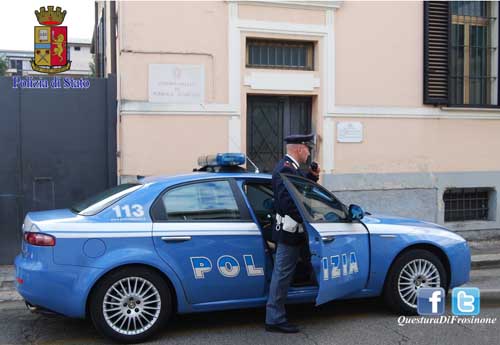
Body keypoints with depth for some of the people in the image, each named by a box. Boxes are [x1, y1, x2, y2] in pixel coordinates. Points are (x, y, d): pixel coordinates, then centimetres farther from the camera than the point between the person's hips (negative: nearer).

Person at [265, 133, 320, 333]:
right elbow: (287, 203, -28)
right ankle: (275, 320, 4)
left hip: (291, 229, 11)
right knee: (282, 274, -4)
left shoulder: (289, 167, 13)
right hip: (290, 230, -11)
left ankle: (275, 316, 31)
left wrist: (312, 176, 6)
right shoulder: (286, 169, -21)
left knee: (283, 273, 19)